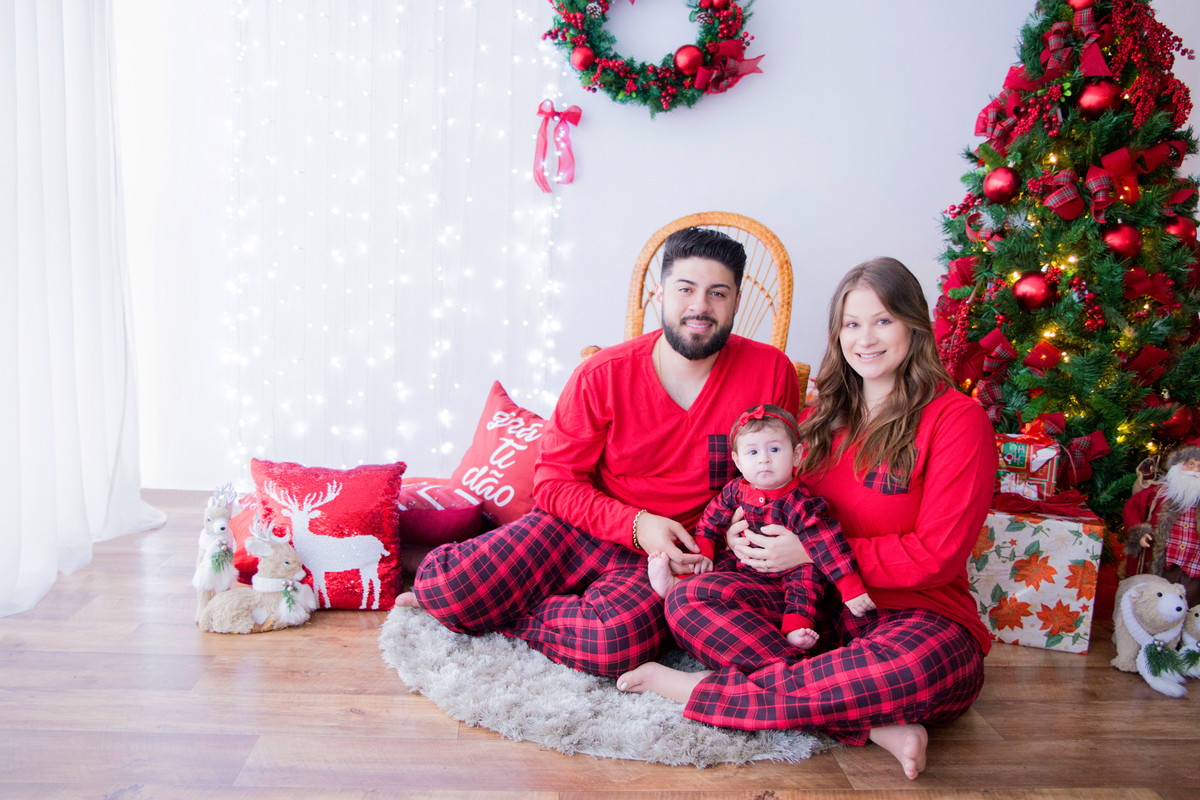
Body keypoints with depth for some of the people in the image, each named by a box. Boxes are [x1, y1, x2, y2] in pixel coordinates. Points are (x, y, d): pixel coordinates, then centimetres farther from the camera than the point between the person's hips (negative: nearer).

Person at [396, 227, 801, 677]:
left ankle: (507, 616, -4)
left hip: (669, 555, 0)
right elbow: (554, 480, -3)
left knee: (616, 640, -34)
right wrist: (636, 524, -18)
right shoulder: (604, 375, -7)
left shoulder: (772, 373, -5)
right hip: (578, 526, 0)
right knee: (452, 591, -22)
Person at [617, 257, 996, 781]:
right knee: (689, 599, -19)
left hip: (918, 611, -5)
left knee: (915, 664, -42)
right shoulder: (825, 415, 14)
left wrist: (811, 550, -14)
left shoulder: (955, 417, -6)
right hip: (814, 599, 5)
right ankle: (873, 725, -26)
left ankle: (705, 692, -24)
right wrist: (751, 536, -4)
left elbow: (937, 555, -11)